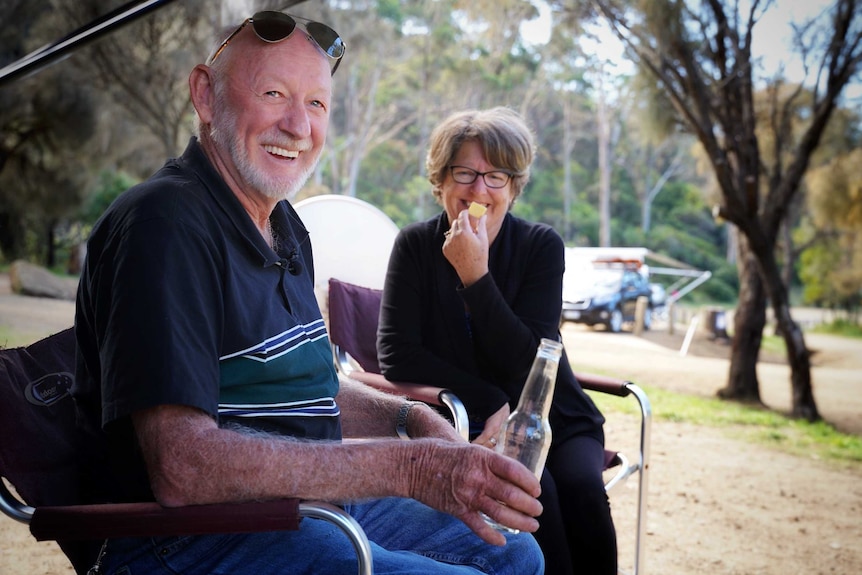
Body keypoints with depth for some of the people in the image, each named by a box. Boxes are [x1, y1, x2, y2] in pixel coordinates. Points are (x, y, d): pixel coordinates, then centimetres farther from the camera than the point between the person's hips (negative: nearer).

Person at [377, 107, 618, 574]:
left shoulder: (542, 246, -4)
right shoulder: (415, 246, -3)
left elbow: (526, 364, -13)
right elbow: (395, 355, -8)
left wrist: (475, 275, -23)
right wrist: (491, 403, -14)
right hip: (466, 425, -1)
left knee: (580, 488, -29)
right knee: (535, 489, -31)